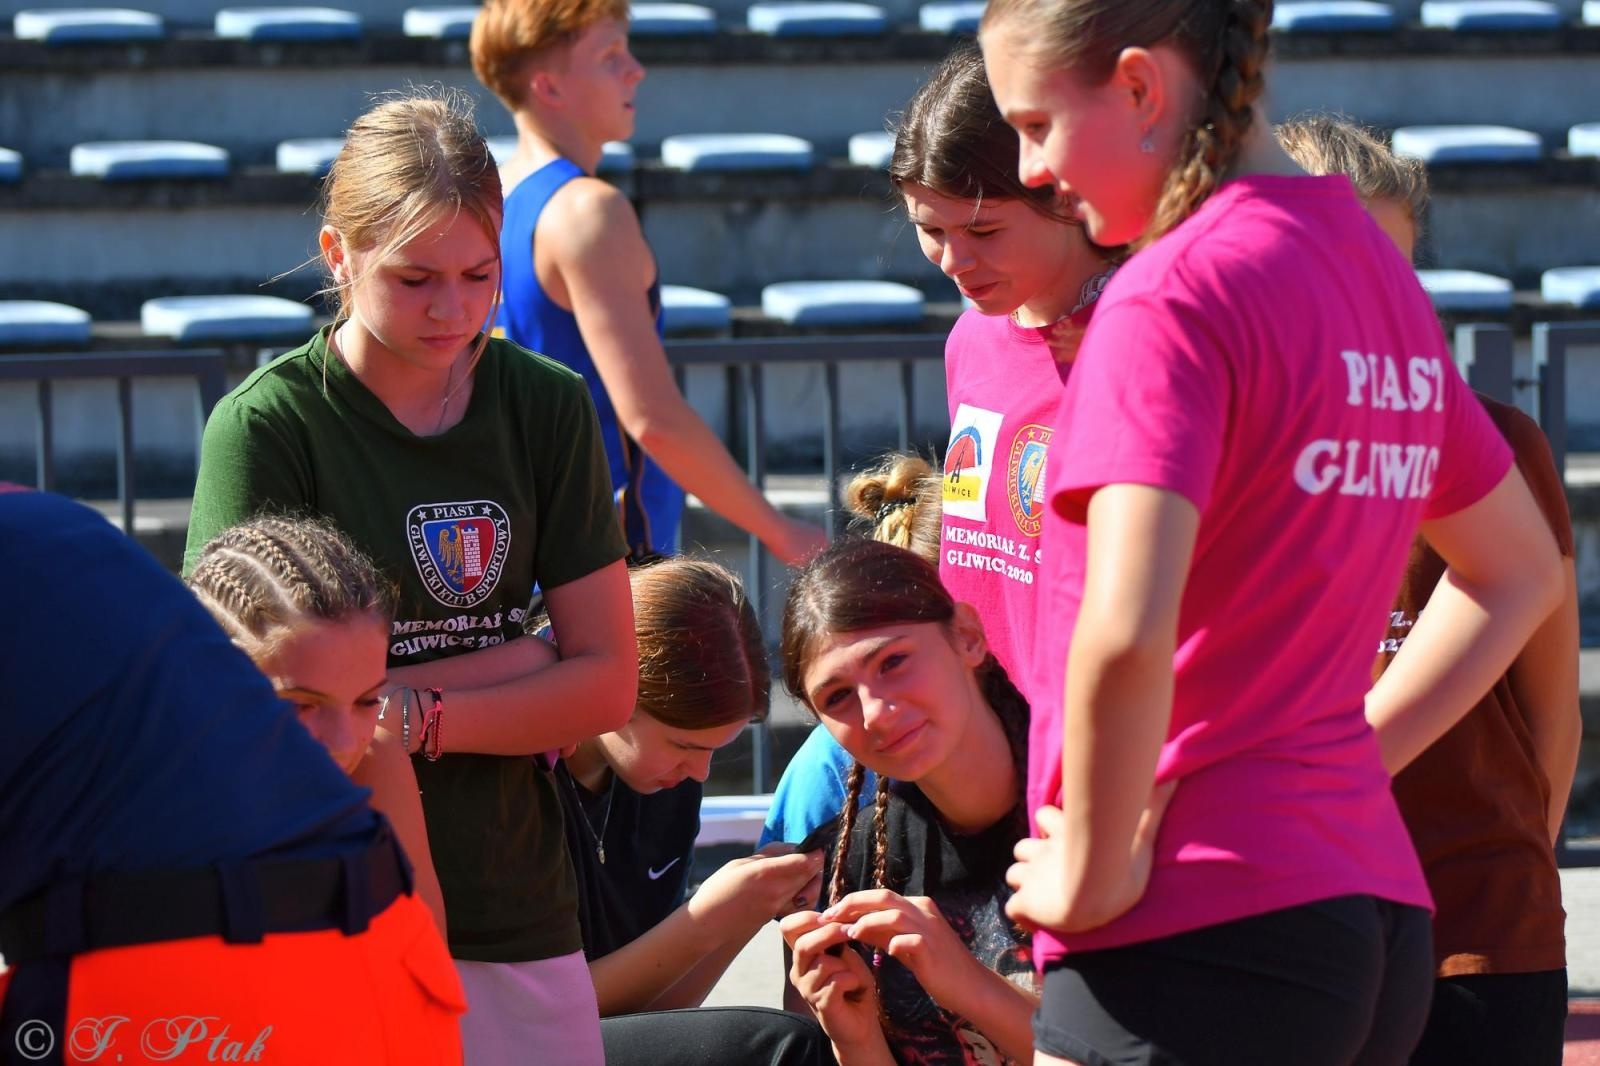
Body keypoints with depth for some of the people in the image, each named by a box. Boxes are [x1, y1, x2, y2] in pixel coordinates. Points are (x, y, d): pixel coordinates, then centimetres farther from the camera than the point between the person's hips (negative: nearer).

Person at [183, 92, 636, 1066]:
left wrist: (410, 714, -11)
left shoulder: (548, 407, 4)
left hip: (516, 910, 4)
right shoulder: (265, 426, -8)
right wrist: (515, 663, -6)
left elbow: (606, 686, 2)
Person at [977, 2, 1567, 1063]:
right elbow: (1522, 575, 26)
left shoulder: (1175, 292, -13)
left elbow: (1125, 637, -27)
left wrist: (1092, 876, -13)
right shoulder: (1380, 273, 13)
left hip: (1195, 937, -9)